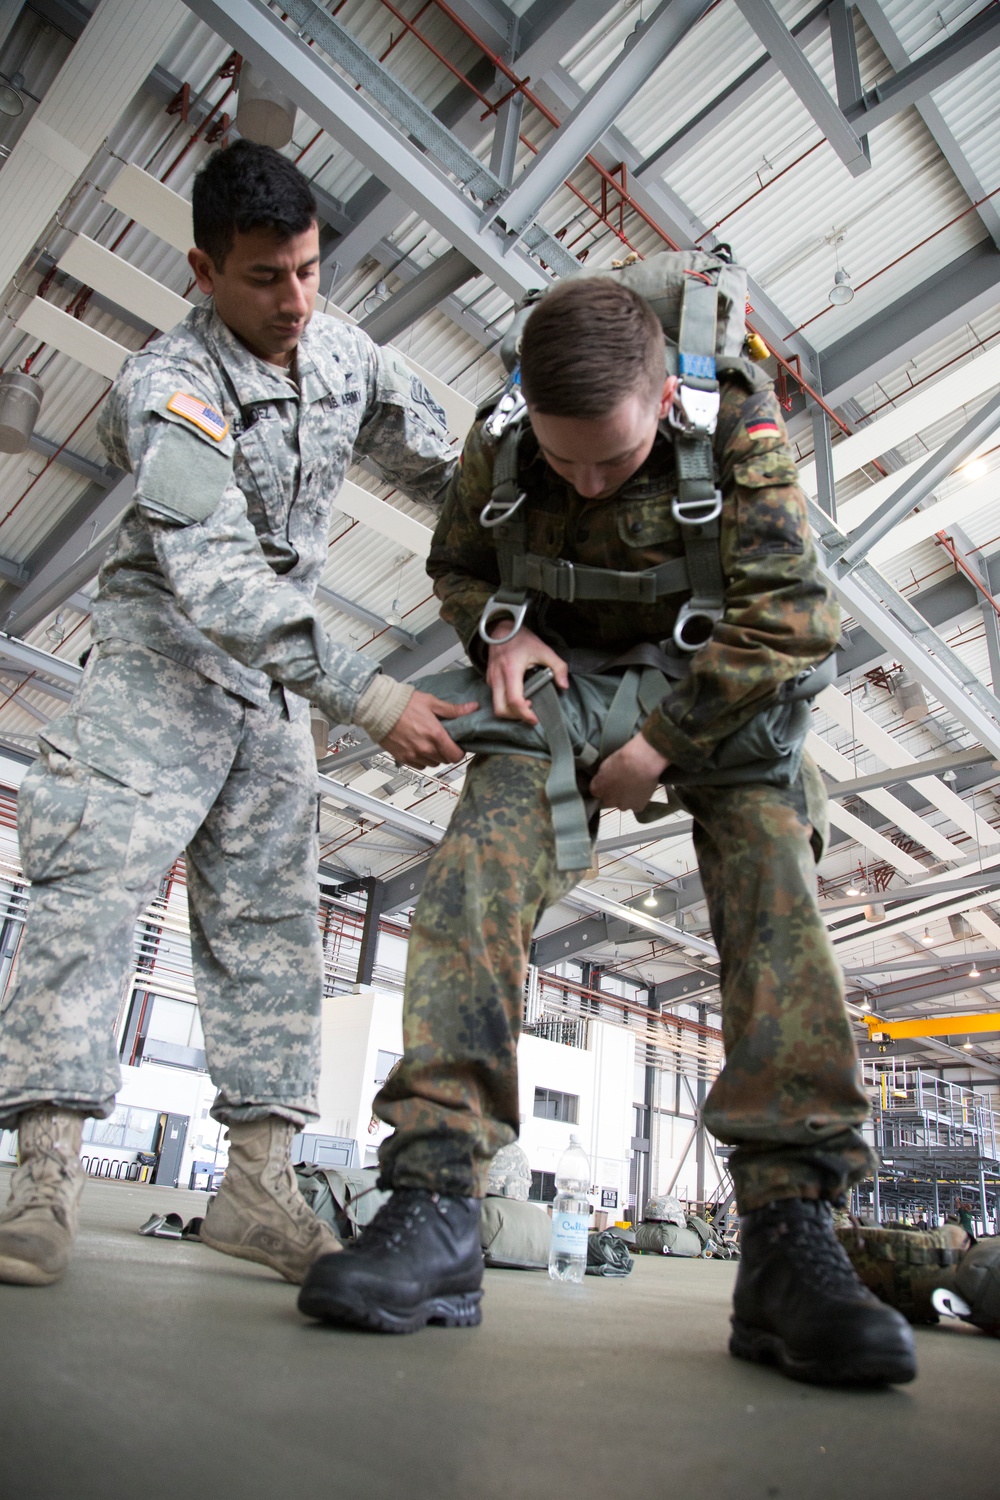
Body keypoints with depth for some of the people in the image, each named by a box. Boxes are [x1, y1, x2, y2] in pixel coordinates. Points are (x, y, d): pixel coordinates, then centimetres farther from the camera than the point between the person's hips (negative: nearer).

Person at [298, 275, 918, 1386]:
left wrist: (661, 743, -23)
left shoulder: (737, 420, -19)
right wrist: (497, 626, -16)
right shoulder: (498, 443, -11)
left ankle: (789, 1237, -22)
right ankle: (434, 1199, -24)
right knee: (476, 863, -22)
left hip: (715, 692, -1)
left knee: (772, 887, -23)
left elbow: (792, 614, -24)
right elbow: (456, 566, 7)